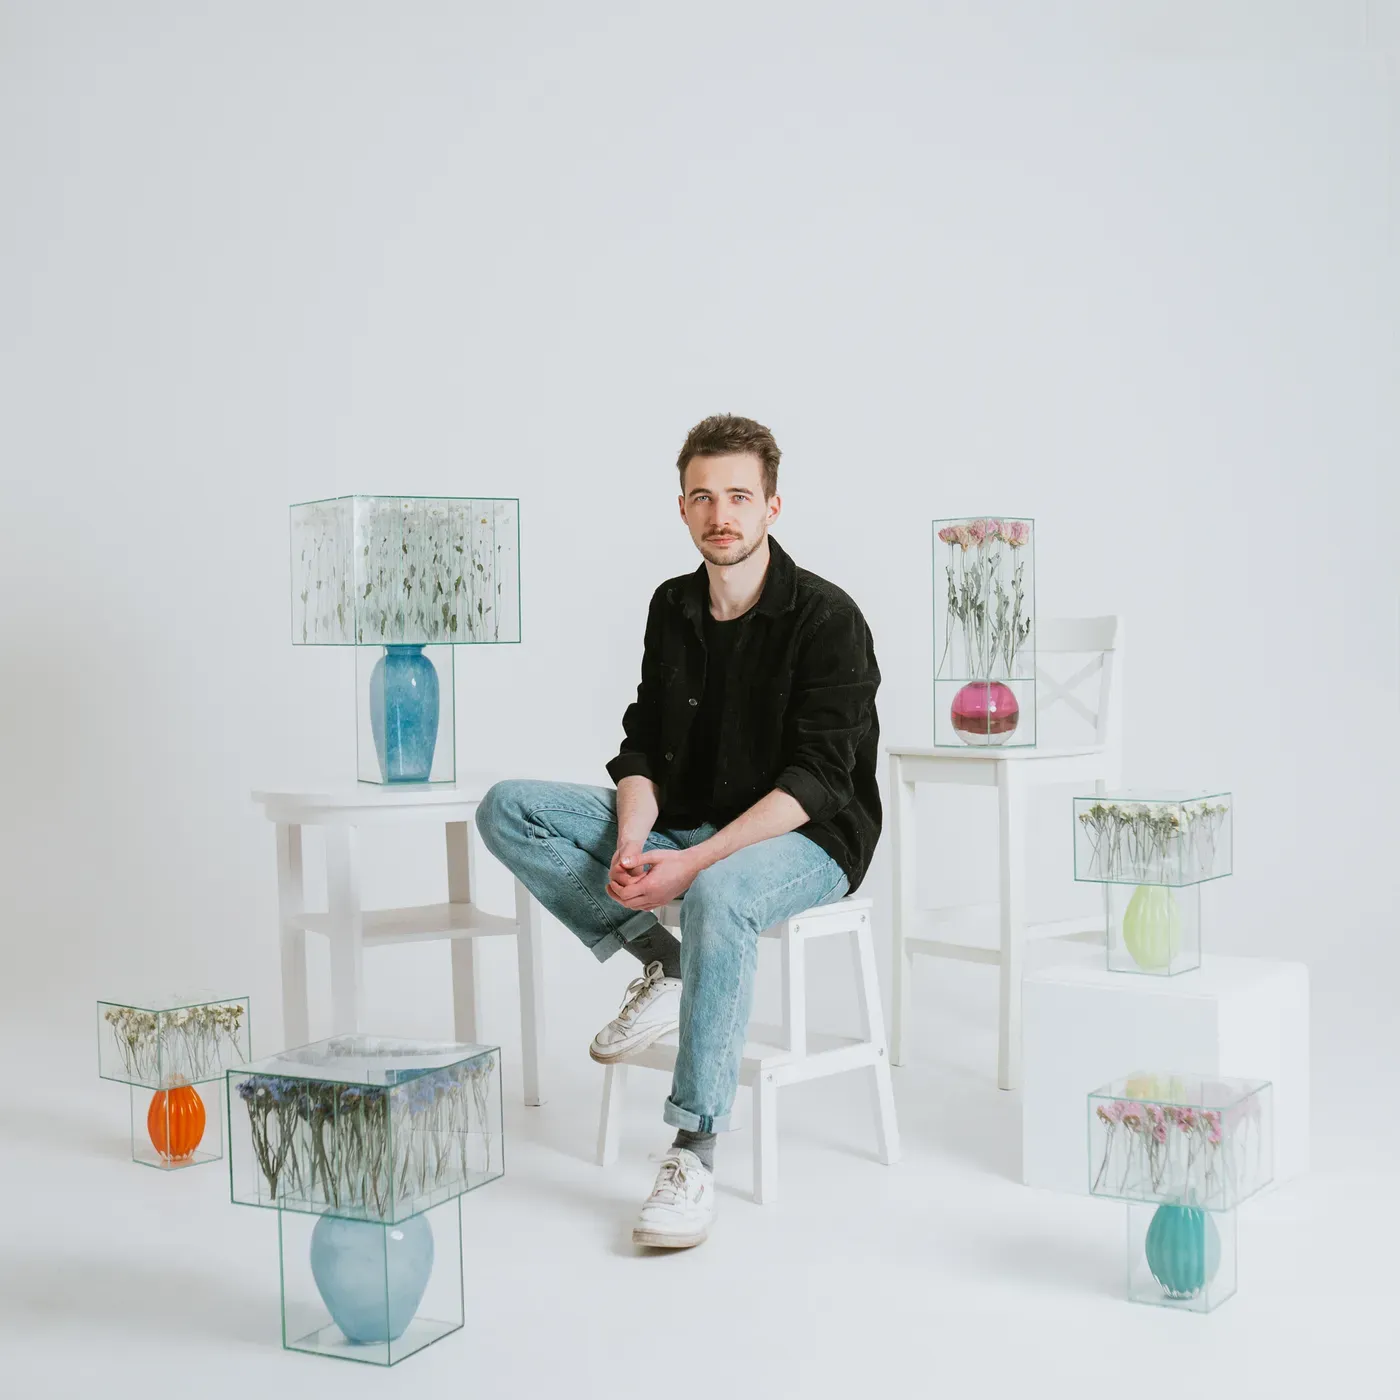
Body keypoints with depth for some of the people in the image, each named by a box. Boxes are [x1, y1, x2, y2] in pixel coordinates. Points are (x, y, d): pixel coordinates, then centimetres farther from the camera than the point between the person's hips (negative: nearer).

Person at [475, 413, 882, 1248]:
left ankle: (696, 1153, -34)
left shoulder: (827, 619, -14)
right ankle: (661, 965, -5)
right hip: (688, 826, 7)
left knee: (717, 894, -42)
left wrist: (691, 863, -29)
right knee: (508, 809, -9)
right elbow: (643, 750, 6)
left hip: (808, 841, -6)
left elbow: (815, 782, -20)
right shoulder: (674, 609, 6)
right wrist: (631, 843, -16)